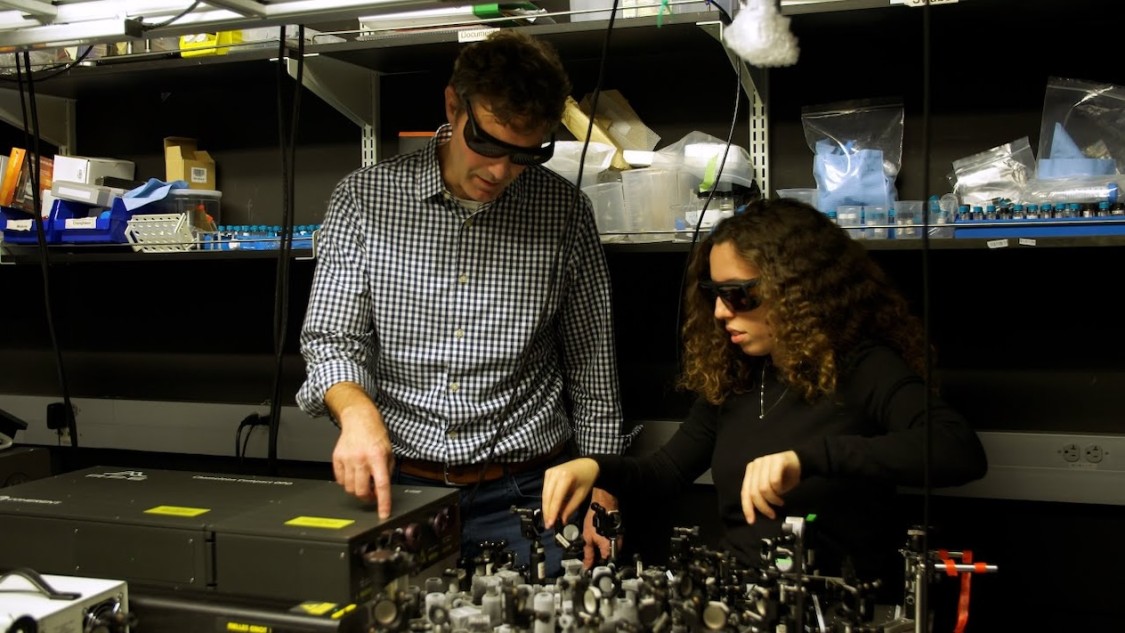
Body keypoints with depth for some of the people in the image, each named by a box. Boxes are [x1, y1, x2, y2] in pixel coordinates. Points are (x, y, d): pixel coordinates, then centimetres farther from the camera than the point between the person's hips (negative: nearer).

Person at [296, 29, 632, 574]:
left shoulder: (564, 212, 0)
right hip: (397, 485, 0)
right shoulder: (364, 198, -1)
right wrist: (357, 411, -24)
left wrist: (599, 488, 3)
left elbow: (592, 366, 6)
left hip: (526, 494, 1)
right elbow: (330, 339, -2)